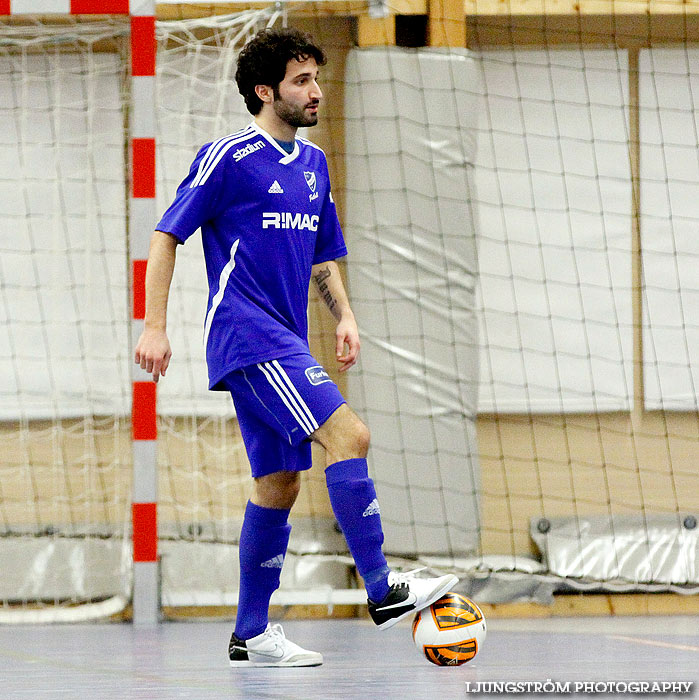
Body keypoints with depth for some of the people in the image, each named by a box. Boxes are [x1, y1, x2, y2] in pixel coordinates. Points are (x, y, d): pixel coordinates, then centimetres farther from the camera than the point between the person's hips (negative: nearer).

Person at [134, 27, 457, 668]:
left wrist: (344, 315, 10)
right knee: (348, 435, -20)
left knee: (280, 482, 8)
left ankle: (251, 634, 14)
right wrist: (154, 326, -12)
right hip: (248, 334, -9)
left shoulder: (313, 163, 16)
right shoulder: (228, 157, -7)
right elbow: (166, 237, -6)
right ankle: (383, 590, -19)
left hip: (285, 342, 9)